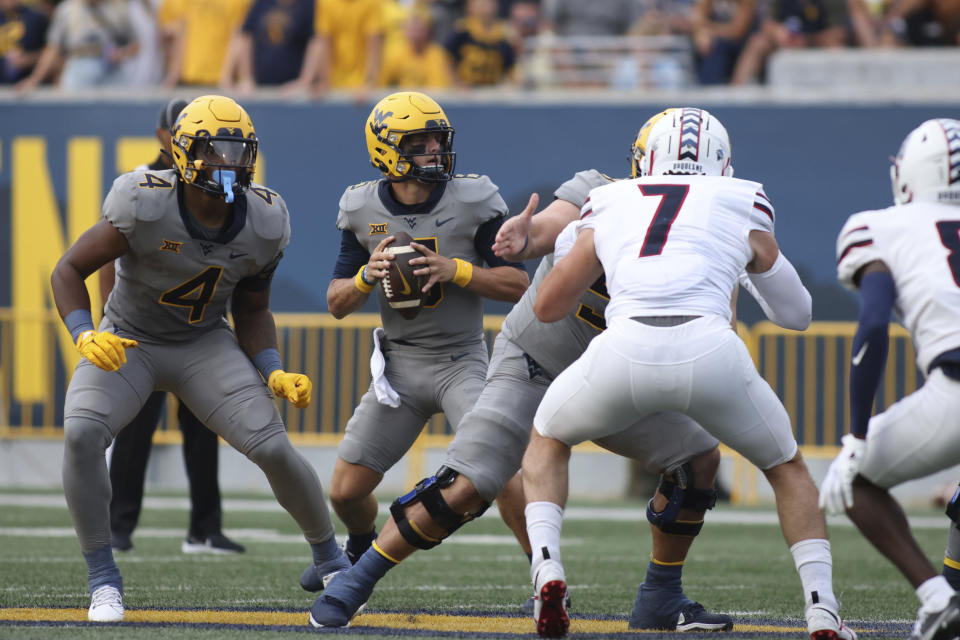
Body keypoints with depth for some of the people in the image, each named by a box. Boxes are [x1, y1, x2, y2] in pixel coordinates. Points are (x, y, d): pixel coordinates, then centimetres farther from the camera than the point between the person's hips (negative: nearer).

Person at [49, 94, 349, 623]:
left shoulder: (262, 224, -12)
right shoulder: (145, 206, -26)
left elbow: (252, 311, 4)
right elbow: (69, 269, -16)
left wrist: (274, 374, -11)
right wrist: (85, 336, -32)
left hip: (205, 345, 2)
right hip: (128, 341, -2)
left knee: (273, 448, -12)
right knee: (82, 433, -28)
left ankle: (331, 560, 14)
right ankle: (103, 580, -13)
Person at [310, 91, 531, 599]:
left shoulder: (474, 202, -11)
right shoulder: (363, 209, -2)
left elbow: (518, 285, -9)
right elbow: (337, 304, 4)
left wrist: (455, 270, -23)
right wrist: (367, 277, -17)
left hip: (462, 361, -3)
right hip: (400, 363, 3)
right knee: (346, 491, 4)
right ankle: (362, 550, 38)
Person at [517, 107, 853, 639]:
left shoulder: (610, 206, 26)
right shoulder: (742, 206, 24)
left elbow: (547, 307, 31)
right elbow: (797, 310, 36)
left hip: (625, 352, 0)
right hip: (710, 352, 0)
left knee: (547, 441, 31)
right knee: (786, 467, 27)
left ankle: (547, 570, 8)